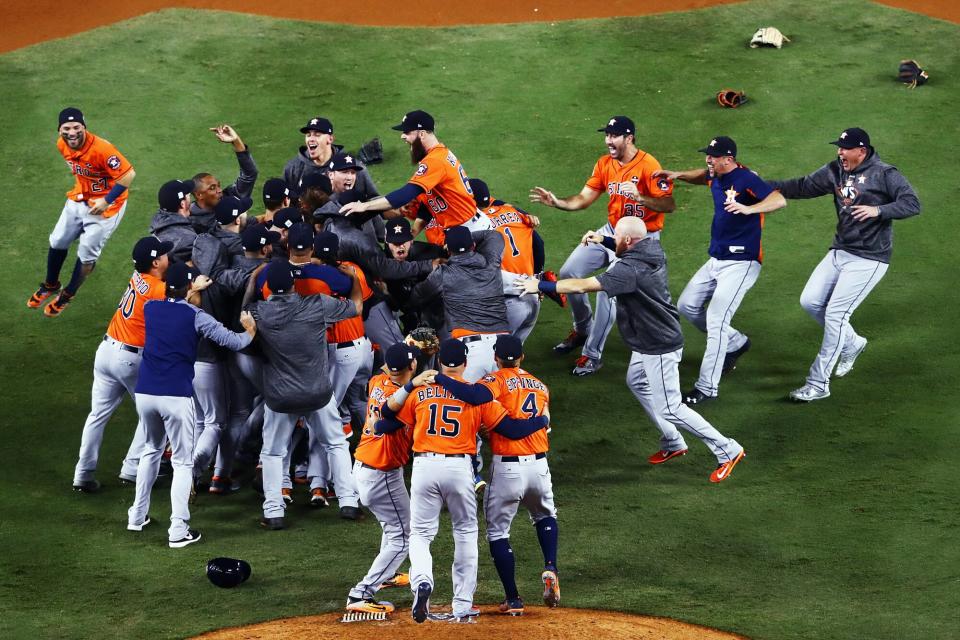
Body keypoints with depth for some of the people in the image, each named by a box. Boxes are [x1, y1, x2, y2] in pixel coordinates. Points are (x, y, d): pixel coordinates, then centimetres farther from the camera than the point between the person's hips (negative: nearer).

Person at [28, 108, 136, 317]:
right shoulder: (62, 145, -10)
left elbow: (129, 174, -31)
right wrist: (79, 187, 11)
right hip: (78, 198, 7)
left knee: (87, 253, 2)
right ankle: (50, 286, 41)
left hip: (104, 205, -7)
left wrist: (106, 201, -28)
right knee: (58, 241, 16)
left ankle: (68, 295, 26)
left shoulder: (101, 149, -34)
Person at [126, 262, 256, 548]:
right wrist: (250, 331, 15)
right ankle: (178, 530, -5)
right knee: (182, 462, 3)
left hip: (145, 393, 5)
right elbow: (233, 342, -5)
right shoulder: (195, 317, -7)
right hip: (176, 396, -5)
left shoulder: (150, 308, 7)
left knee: (152, 449, 27)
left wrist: (191, 289, 43)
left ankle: (138, 515, 29)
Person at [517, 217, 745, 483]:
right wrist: (603, 240, 9)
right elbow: (632, 250, 25)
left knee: (669, 409, -3)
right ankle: (672, 443, 36)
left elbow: (581, 286, -30)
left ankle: (727, 450, 5)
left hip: (659, 349, -10)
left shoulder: (630, 271, -30)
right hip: (648, 343, 10)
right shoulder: (652, 250, -3)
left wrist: (541, 286, -20)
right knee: (636, 382, 28)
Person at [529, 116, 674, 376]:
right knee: (569, 272, 5)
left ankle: (592, 355, -4)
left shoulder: (648, 166, -20)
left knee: (608, 289, -16)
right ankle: (583, 330, 28)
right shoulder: (605, 164, 2)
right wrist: (557, 202, -14)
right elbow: (583, 198, 3)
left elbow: (669, 205, -23)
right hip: (611, 231, 8)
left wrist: (639, 197, -38)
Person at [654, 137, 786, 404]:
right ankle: (736, 343, 30)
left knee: (716, 319, -16)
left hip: (741, 262, -10)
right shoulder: (716, 177, 5)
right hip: (716, 260, 10)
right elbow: (702, 176, 31)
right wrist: (678, 175, 13)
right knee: (687, 306, 15)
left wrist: (748, 209, -49)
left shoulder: (746, 179, -20)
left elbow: (779, 200, -34)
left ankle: (707, 387, -12)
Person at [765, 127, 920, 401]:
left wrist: (878, 210, -34)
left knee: (835, 314, -11)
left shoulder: (884, 174, -13)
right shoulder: (836, 171, 7)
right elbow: (803, 187, 13)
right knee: (810, 301, 5)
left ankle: (818, 384, -5)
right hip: (839, 252, 8)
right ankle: (851, 343, 29)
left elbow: (912, 204, -20)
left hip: (869, 258, -8)